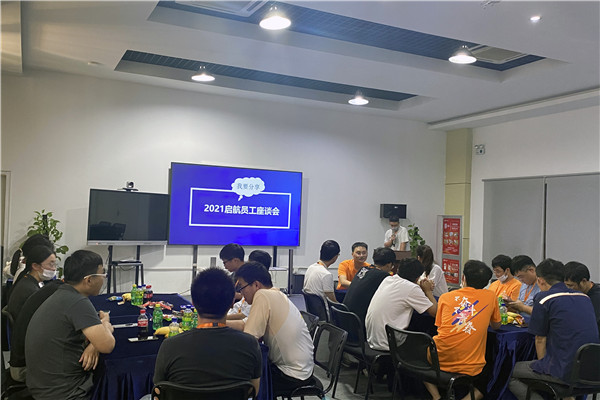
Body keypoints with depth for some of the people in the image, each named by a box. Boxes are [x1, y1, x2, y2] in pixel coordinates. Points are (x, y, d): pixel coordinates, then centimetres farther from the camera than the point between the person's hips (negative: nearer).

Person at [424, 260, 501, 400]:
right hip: (470, 367, 0)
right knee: (484, 381, 33)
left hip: (439, 361, 0)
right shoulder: (490, 297, 2)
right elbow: (496, 326, 18)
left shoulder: (445, 297, 3)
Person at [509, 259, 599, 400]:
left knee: (509, 374, 5)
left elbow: (540, 339, -3)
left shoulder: (543, 298, -9)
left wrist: (542, 364, 11)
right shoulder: (584, 297, 11)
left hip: (565, 372, -7)